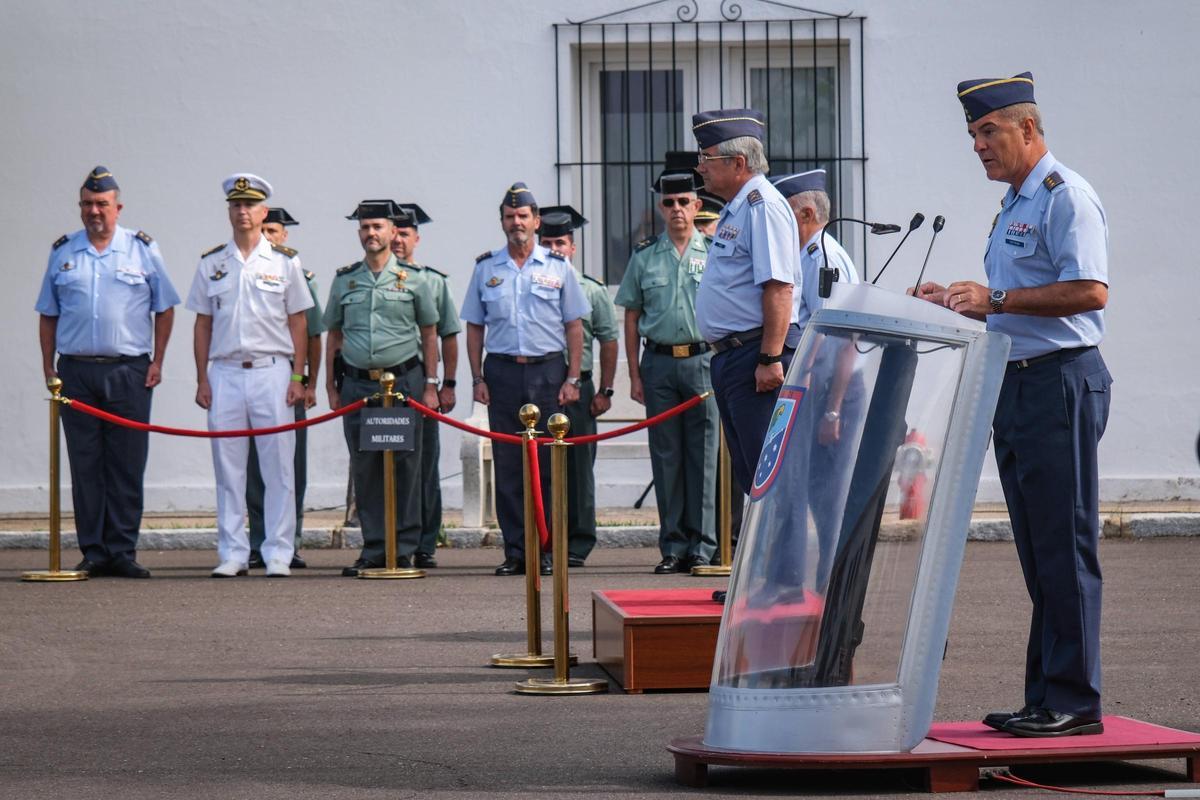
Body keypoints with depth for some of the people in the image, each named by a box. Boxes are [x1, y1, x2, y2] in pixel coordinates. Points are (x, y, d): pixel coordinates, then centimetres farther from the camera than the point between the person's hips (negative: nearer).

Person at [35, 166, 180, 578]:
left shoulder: (143, 249, 6)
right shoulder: (62, 253, 11)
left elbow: (164, 309, 8)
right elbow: (48, 315, 14)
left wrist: (157, 361, 0)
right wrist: (48, 366, 5)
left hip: (129, 372, -1)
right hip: (76, 371, 1)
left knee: (127, 467, -1)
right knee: (85, 467, 1)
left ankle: (123, 552, 3)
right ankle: (92, 552, 6)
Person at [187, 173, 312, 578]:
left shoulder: (284, 262, 5)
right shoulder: (211, 264, 10)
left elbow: (298, 322, 5)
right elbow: (202, 324, 12)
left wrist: (297, 377, -2)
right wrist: (202, 379, 5)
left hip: (272, 373, -2)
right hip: (225, 374, 2)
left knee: (277, 467, -3)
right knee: (228, 468, 3)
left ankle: (278, 553, 1)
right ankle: (232, 553, 9)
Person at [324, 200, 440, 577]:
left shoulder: (412, 279, 5)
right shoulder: (344, 280, 11)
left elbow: (429, 335, 8)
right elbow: (333, 335, 15)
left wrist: (430, 386, 2)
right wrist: (331, 386, 9)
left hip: (404, 380, -2)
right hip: (357, 383, 2)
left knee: (405, 467, -1)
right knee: (364, 468, 2)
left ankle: (404, 548, 5)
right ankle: (374, 548, 9)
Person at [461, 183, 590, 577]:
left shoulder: (558, 267, 6)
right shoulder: (486, 269, 10)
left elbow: (574, 326, 6)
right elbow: (474, 327, 12)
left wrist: (572, 379, -2)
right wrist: (477, 378, 3)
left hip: (548, 371, -1)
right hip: (502, 371, 1)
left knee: (547, 465, -2)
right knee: (507, 466, 0)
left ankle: (545, 550, 3)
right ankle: (515, 551, 4)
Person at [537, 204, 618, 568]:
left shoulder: (592, 290, 8)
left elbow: (609, 342, 9)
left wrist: (604, 391, 3)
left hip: (578, 388, 0)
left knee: (577, 466, 1)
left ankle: (577, 544, 7)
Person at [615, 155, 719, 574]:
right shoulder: (644, 256, 9)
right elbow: (632, 318, 12)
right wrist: (635, 375, 6)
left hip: (703, 361, -2)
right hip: (658, 363, 2)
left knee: (703, 456, -2)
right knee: (665, 457, 4)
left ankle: (702, 547, 1)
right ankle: (673, 547, 9)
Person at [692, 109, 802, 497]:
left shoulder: (762, 204, -12)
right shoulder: (735, 209, 20)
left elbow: (778, 287, -20)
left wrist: (770, 359, -25)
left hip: (756, 357, -11)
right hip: (730, 358, 11)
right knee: (747, 470, 12)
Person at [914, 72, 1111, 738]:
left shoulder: (1065, 196, -9)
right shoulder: (1013, 206, 21)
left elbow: (1089, 290, -21)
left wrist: (995, 299, -20)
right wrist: (957, 303, 14)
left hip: (1061, 383, -10)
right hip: (1017, 383, 10)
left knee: (1065, 547, -8)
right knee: (1037, 552, 9)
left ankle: (1074, 701, -6)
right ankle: (1044, 700, 11)